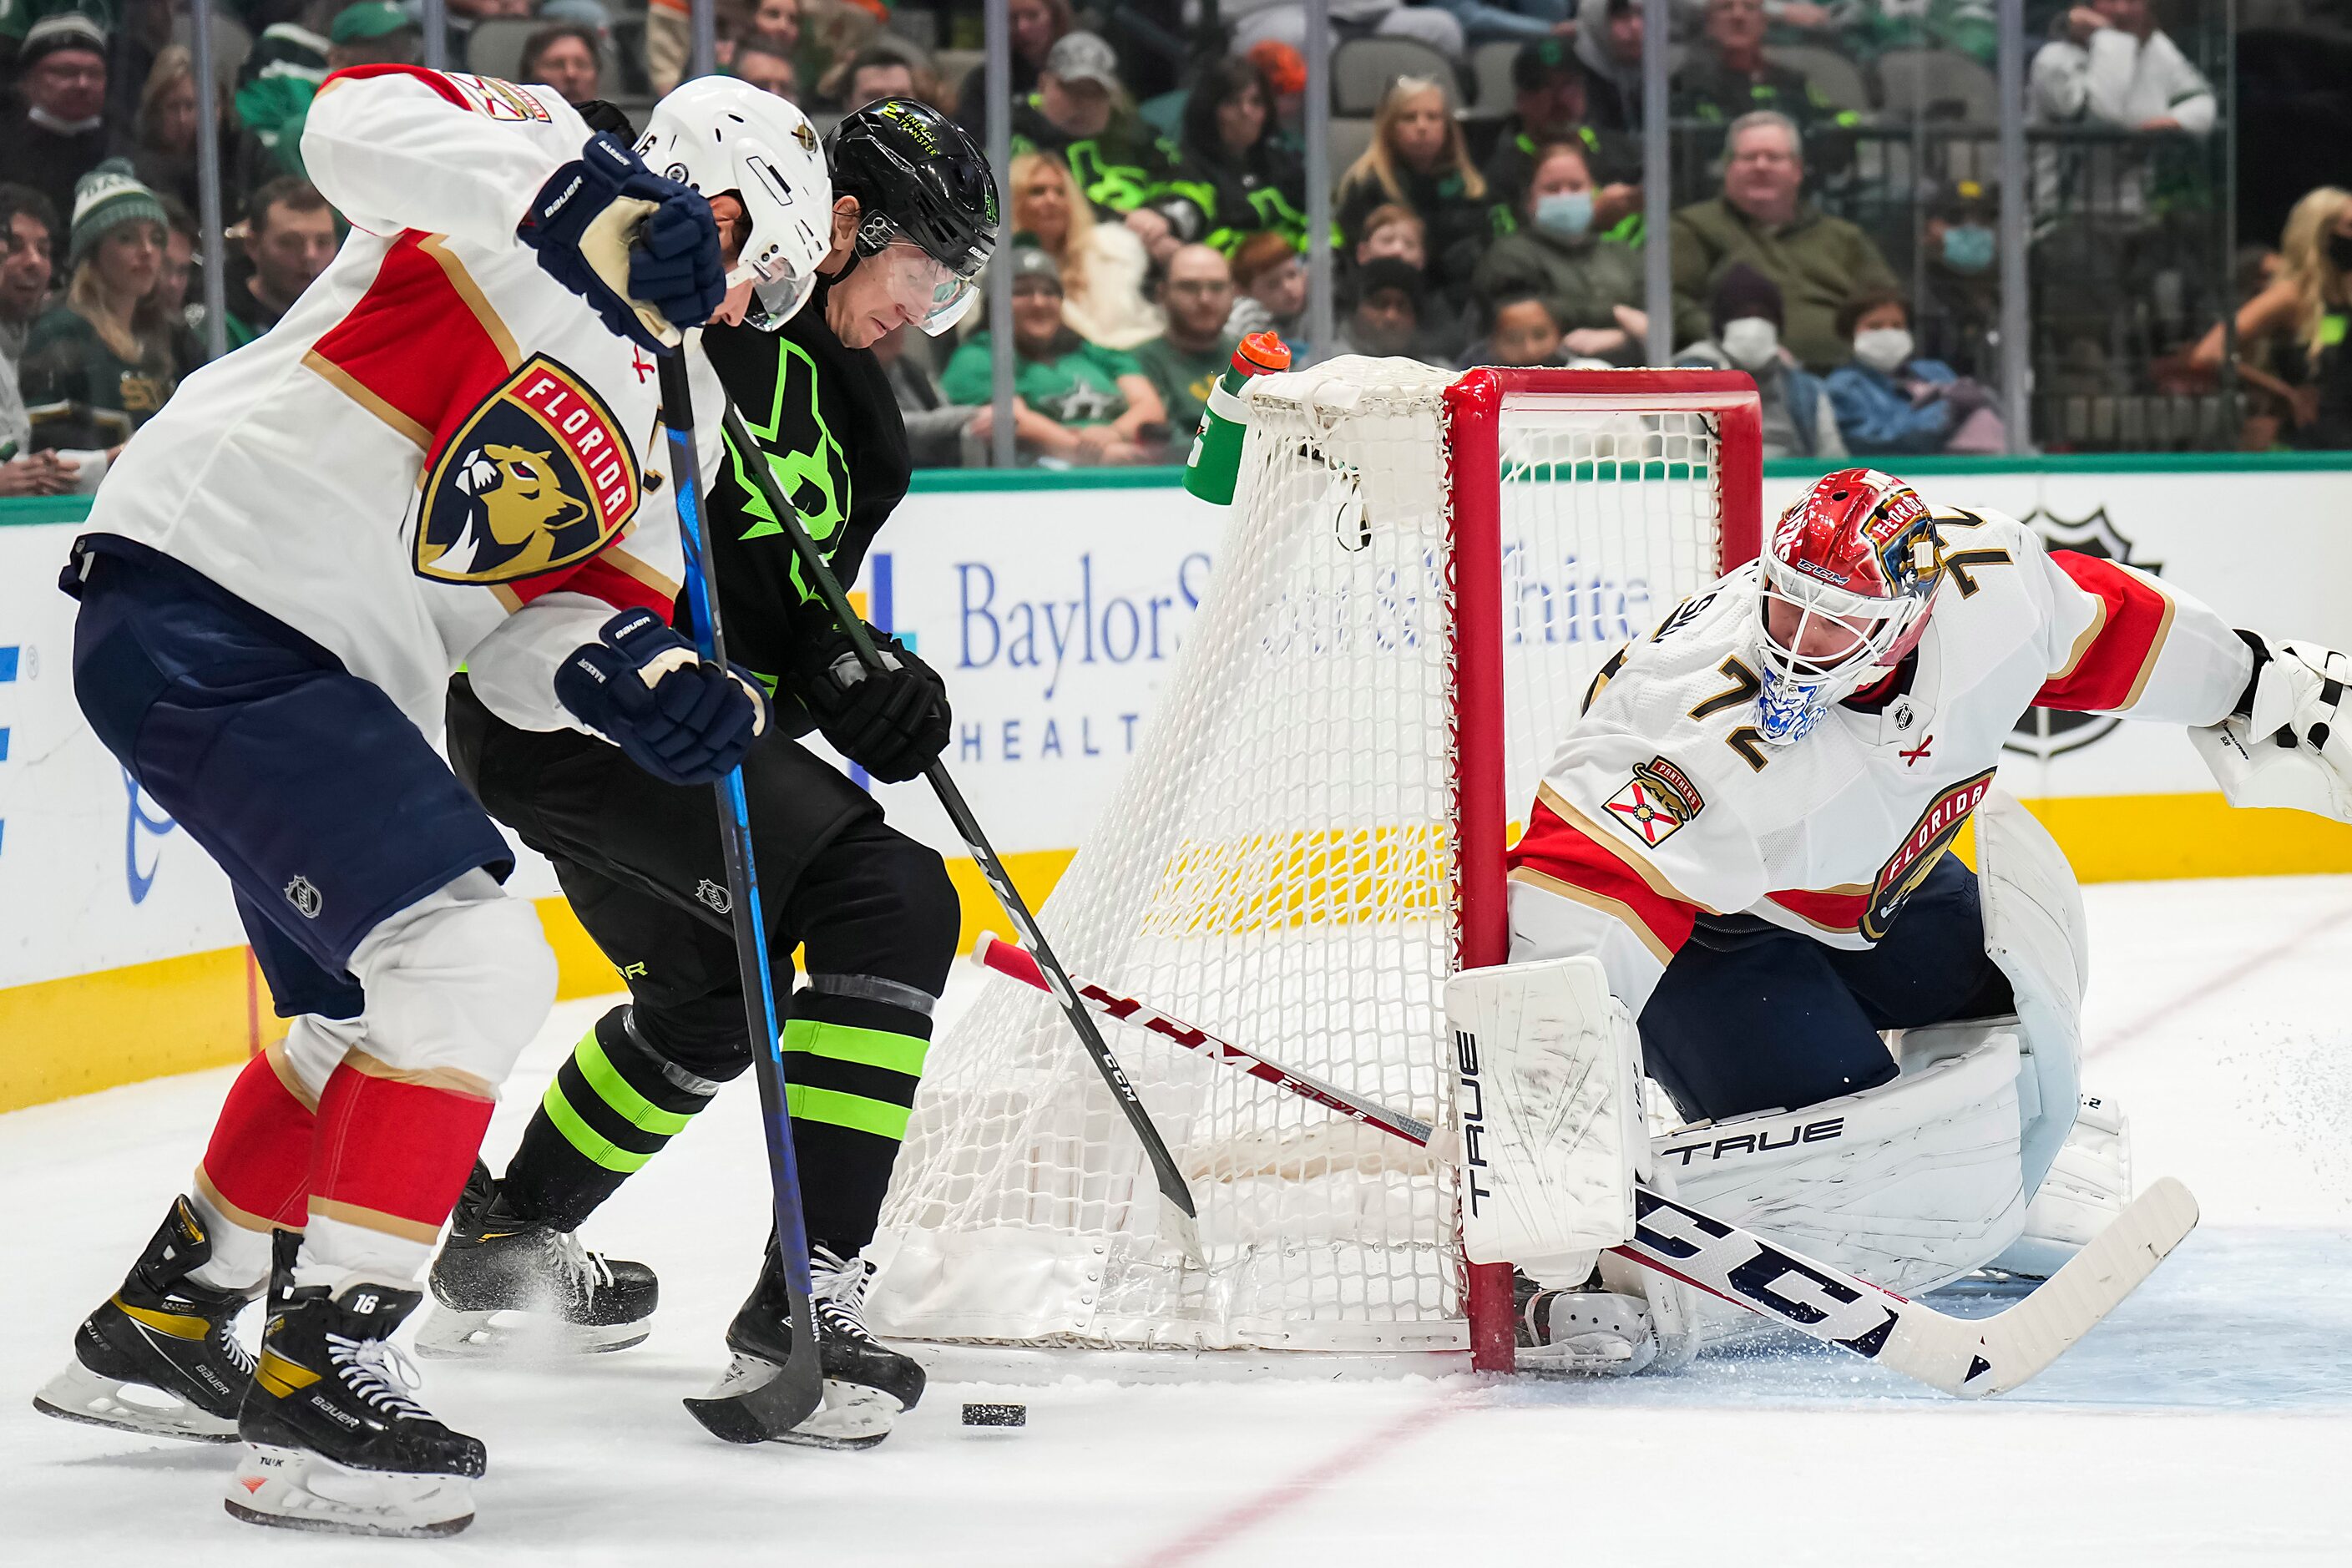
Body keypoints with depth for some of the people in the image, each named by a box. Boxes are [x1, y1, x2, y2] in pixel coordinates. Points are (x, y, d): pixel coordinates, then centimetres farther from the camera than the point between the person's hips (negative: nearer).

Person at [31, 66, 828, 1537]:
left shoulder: (675, 415, 17)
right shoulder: (529, 172, -4)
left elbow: (541, 628, 10)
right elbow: (363, 117, -24)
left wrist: (640, 676, -13)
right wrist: (593, 198, -33)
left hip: (328, 682, 10)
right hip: (200, 601, -10)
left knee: (372, 1019, 24)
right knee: (474, 963, -18)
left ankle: (158, 1325, 41)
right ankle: (321, 1378, -14)